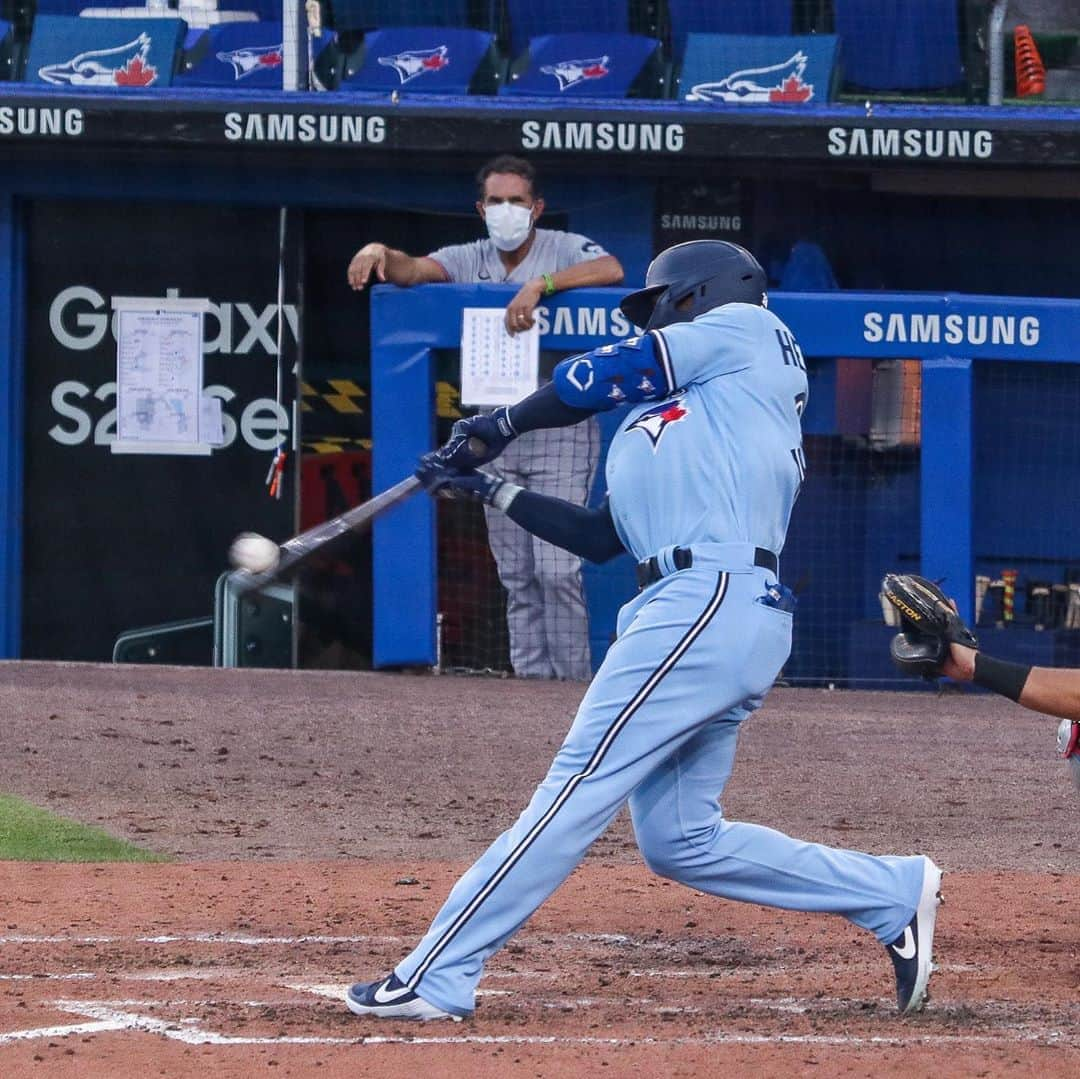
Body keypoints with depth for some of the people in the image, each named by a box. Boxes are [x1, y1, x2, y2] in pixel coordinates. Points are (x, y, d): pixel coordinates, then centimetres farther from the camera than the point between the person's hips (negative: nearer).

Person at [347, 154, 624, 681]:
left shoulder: (563, 249, -4)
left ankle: (574, 682, -4)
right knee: (516, 577, 7)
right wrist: (380, 254, -31)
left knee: (557, 570, -11)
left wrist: (539, 284, -33)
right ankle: (532, 680, 11)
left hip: (561, 433, -5)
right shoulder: (470, 260, 8)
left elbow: (611, 270, -24)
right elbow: (414, 270, -8)